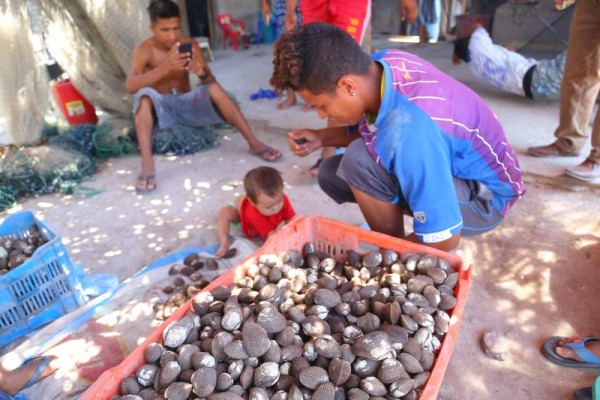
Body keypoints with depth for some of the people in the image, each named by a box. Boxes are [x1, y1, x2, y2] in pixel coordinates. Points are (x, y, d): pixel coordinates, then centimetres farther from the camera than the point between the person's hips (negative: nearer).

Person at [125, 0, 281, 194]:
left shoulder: (190, 44, -4)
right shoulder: (144, 49, -12)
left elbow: (211, 81, -8)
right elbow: (130, 86, -27)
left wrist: (202, 72, -33)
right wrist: (165, 68, -41)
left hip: (186, 104, 2)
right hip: (161, 109, -2)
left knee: (214, 88, -25)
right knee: (145, 94, -33)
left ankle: (254, 142, -29)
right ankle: (147, 163, -44)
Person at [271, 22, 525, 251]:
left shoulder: (411, 132, -39)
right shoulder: (381, 63, -16)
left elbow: (442, 240, -30)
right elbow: (362, 130, 5)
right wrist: (320, 138, -11)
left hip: (485, 196, -7)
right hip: (448, 169, 7)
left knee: (360, 160, -31)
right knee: (332, 174, -1)